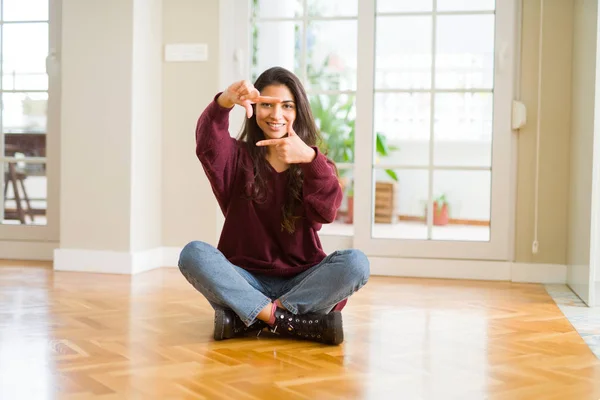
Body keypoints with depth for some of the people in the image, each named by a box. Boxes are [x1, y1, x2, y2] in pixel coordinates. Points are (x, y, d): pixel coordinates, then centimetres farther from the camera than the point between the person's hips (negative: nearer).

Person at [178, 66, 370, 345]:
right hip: (246, 283, 0)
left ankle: (246, 319, -24)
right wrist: (224, 103, -39)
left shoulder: (315, 165, 7)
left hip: (301, 282, 0)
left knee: (355, 262, -27)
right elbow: (208, 146, -18)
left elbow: (327, 212, -15)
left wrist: (310, 159, -32)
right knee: (193, 254, -26)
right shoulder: (237, 158, 7)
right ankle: (293, 323, -27)